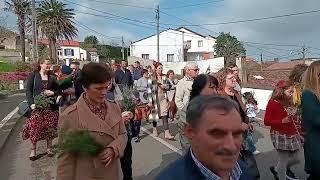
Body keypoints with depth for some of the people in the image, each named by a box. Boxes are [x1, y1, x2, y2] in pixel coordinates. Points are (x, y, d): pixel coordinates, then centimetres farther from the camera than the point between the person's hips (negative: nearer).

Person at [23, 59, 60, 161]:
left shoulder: (52, 77, 10)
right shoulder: (33, 75, 2)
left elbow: (59, 90, 14)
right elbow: (28, 90, -2)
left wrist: (52, 93, -8)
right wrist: (31, 103, -13)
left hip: (50, 106, 2)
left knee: (49, 127, 6)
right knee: (35, 127, -4)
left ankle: (49, 148, 21)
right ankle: (33, 149, 14)